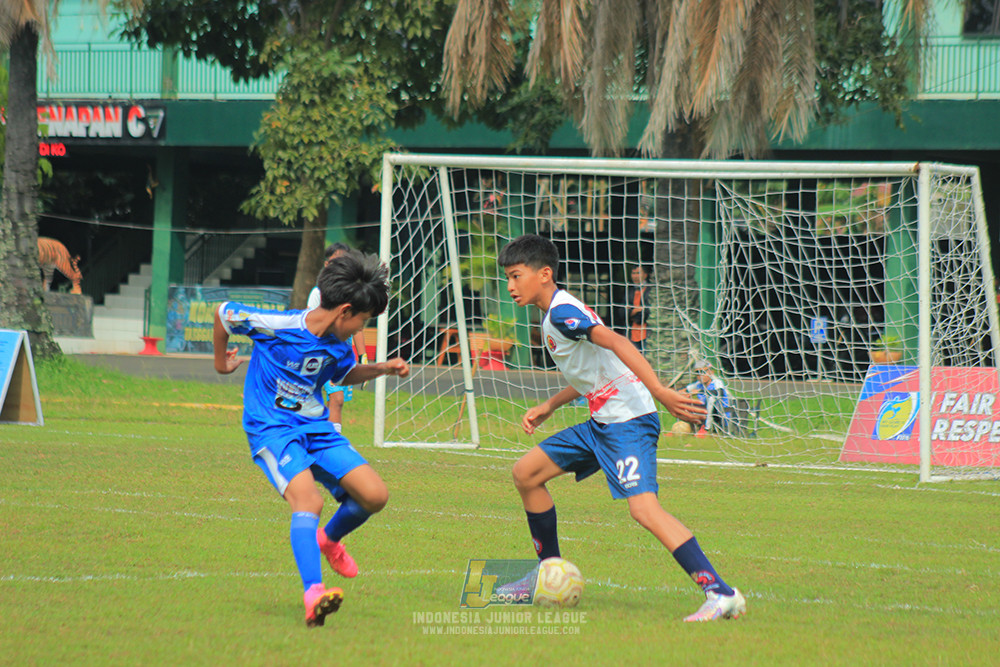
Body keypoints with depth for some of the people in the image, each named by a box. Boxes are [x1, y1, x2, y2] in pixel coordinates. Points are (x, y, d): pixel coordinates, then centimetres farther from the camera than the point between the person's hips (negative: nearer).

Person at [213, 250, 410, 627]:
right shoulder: (275, 326, -17)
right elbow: (223, 313, -2)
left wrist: (381, 369, 10)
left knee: (375, 496, -4)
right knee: (308, 500, -32)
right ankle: (313, 595, -44)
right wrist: (221, 361, 12)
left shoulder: (338, 345, 4)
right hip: (271, 430, -7)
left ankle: (329, 540, 28)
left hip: (316, 428, 7)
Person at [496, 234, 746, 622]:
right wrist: (548, 407, 27)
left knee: (643, 507, -25)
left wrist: (658, 391, -37)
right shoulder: (551, 316, 18)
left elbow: (615, 342, -26)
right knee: (526, 473, 15)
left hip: (628, 419, -10)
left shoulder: (561, 311, -12)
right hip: (601, 422, 10)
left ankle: (721, 594, -31)